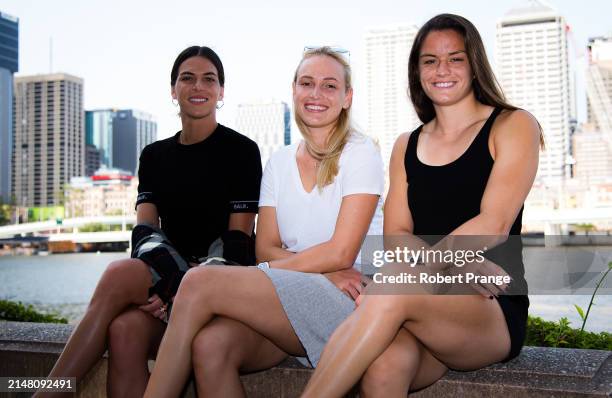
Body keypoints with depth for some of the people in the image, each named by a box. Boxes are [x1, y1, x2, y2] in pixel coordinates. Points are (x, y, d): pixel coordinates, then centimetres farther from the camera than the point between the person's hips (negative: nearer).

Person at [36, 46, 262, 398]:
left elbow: (238, 239, -5)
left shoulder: (241, 150, 1)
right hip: (166, 280, 4)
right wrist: (152, 287, -20)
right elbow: (145, 229, 2)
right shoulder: (155, 155, 15)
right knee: (125, 330, -29)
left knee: (119, 274, -28)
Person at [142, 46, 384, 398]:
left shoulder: (361, 153, -1)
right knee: (211, 342, -30)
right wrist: (326, 271, -10)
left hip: (343, 302, -4)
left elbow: (341, 253, -9)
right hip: (285, 300, 4)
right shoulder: (279, 162, 16)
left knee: (200, 283, -23)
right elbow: (265, 248, 7)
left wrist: (269, 271, -5)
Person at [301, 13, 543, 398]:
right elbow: (396, 235, 6)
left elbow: (494, 224, -9)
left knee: (392, 290, -35)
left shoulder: (513, 126, 5)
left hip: (494, 311, -2)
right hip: (423, 302, 3)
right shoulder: (406, 147, 18)